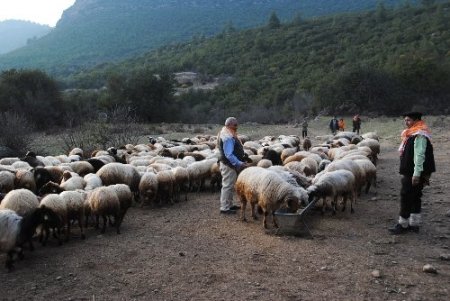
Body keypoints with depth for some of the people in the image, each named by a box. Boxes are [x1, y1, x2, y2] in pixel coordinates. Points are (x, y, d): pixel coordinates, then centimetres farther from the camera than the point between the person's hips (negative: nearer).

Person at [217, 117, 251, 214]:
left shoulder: (230, 135, 12)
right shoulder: (228, 137, -22)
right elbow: (229, 155, -28)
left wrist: (242, 161, 15)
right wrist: (240, 164, -30)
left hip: (231, 165, 11)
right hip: (228, 165, -11)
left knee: (230, 186, 19)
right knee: (227, 186, -4)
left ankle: (229, 205, 30)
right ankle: (224, 208, 4)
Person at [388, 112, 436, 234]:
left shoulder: (420, 136, -17)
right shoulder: (412, 134, 14)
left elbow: (420, 156, -22)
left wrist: (417, 174, -25)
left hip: (414, 174, -10)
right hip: (410, 173, 10)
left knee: (406, 197, -5)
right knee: (415, 198, 13)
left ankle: (403, 225, 3)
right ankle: (414, 224, 20)